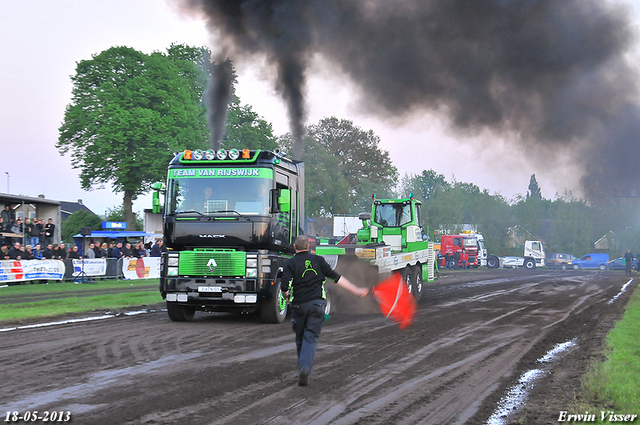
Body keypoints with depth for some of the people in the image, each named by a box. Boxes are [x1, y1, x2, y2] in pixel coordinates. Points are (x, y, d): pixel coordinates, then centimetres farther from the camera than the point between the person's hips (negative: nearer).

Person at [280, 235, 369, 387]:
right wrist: (356, 290, 10)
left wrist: (287, 295, 10)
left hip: (299, 305, -1)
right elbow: (335, 277, 6)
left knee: (300, 338, 15)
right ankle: (305, 367, -21)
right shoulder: (318, 260, 7)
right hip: (317, 304, 1)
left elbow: (284, 286, -13)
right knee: (311, 337, -2)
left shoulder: (290, 264, 0)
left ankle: (302, 367, 20)